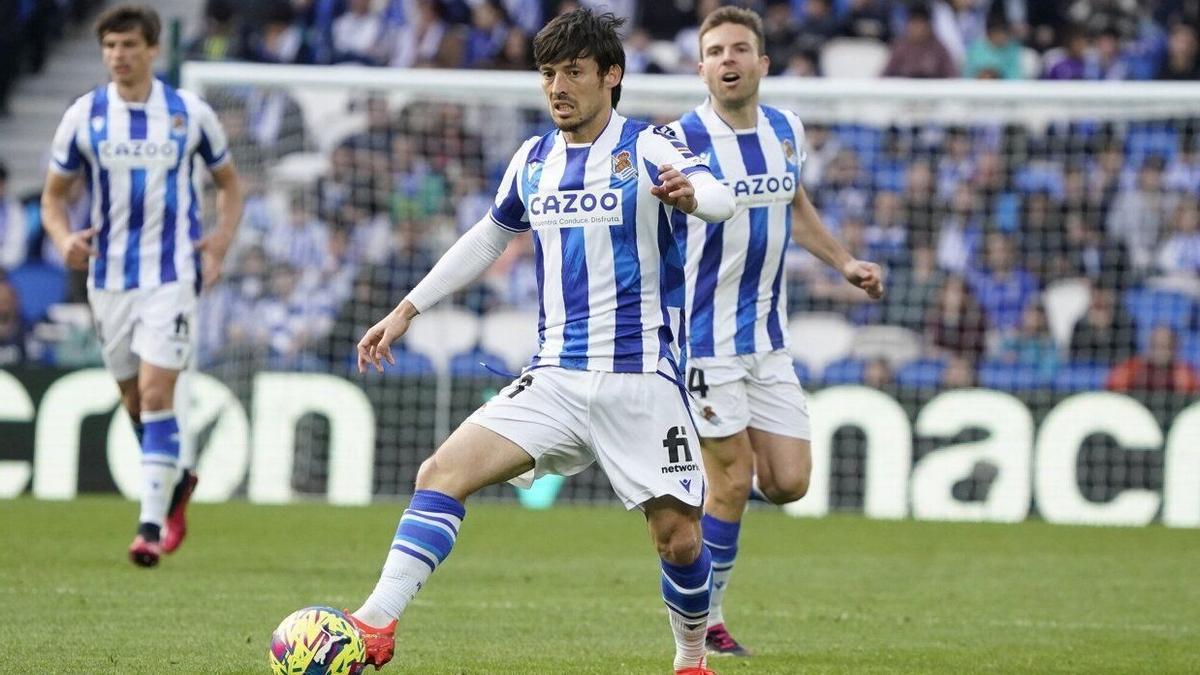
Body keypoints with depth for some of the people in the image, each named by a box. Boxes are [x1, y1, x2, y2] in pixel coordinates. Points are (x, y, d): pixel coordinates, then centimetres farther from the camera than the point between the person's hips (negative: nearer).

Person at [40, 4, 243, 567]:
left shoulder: (190, 113, -2)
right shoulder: (83, 116, 0)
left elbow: (228, 182, 11)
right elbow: (54, 194, 8)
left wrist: (221, 241, -6)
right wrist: (64, 238, -14)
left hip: (171, 273, -3)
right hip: (108, 277, 3)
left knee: (155, 393, -16)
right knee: (133, 399, 13)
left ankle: (151, 525, -17)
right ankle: (175, 481, 41)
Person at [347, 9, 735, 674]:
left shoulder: (647, 148, -6)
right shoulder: (532, 162, 10)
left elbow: (719, 196, -25)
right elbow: (489, 237, 27)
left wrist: (691, 193, -50)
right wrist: (407, 310, 25)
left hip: (640, 379, -4)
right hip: (555, 377, 4)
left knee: (678, 537, -5)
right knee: (443, 471, -15)